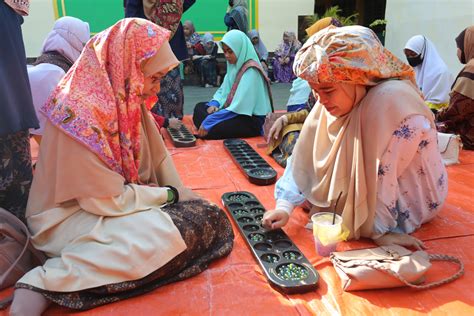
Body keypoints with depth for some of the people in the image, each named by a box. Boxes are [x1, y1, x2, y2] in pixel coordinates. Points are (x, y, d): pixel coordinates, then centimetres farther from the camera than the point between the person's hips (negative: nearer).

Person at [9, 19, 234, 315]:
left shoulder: (126, 98, -3)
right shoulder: (79, 114, -27)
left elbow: (158, 157, 7)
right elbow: (110, 200, -24)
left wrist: (184, 194, -3)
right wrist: (170, 195, -12)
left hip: (121, 198, 9)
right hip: (73, 215, -9)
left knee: (209, 217, -5)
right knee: (167, 238, -30)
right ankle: (45, 283, -20)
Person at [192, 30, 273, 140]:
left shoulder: (251, 71, -21)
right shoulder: (234, 65, 7)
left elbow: (239, 107, -27)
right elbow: (223, 90, 17)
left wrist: (209, 121, -26)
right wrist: (214, 103, -6)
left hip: (251, 120, -10)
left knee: (210, 129, -27)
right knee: (199, 108, 8)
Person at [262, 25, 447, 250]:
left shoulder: (392, 102, -35)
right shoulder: (333, 101, -15)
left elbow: (384, 176, -30)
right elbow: (305, 156, -12)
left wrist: (377, 229, -22)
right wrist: (285, 205, -19)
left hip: (408, 203, -6)